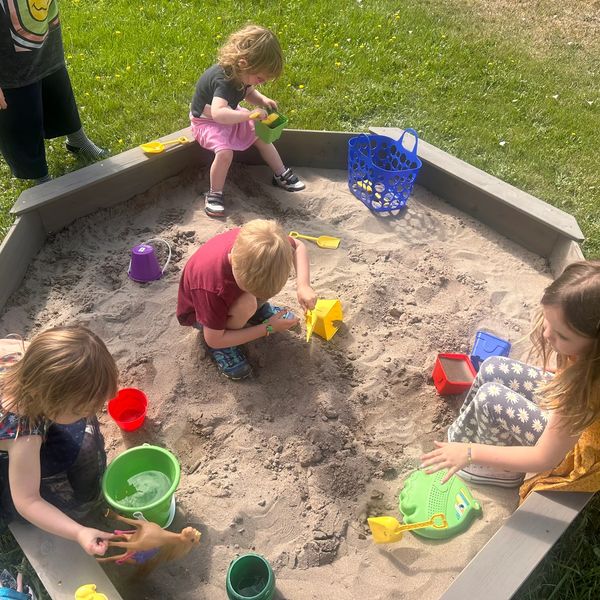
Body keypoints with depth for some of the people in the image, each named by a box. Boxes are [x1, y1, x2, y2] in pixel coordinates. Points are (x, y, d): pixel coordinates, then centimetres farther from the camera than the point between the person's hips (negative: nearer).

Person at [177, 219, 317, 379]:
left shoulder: (251, 241, -32)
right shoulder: (211, 287, -43)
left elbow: (298, 246, -12)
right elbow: (214, 340, -28)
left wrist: (303, 285, -29)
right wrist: (268, 328, -26)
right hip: (198, 310, -5)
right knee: (246, 304, -34)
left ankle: (258, 309, 10)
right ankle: (223, 347, -6)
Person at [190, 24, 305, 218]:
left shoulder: (241, 72, -12)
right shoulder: (223, 79, -38)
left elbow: (249, 92, 10)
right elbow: (218, 113, -53)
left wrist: (263, 100, -12)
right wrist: (250, 115, -56)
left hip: (231, 118, 8)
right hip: (206, 122, -8)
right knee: (224, 151, -31)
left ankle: (281, 174, 26)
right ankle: (214, 194, -13)